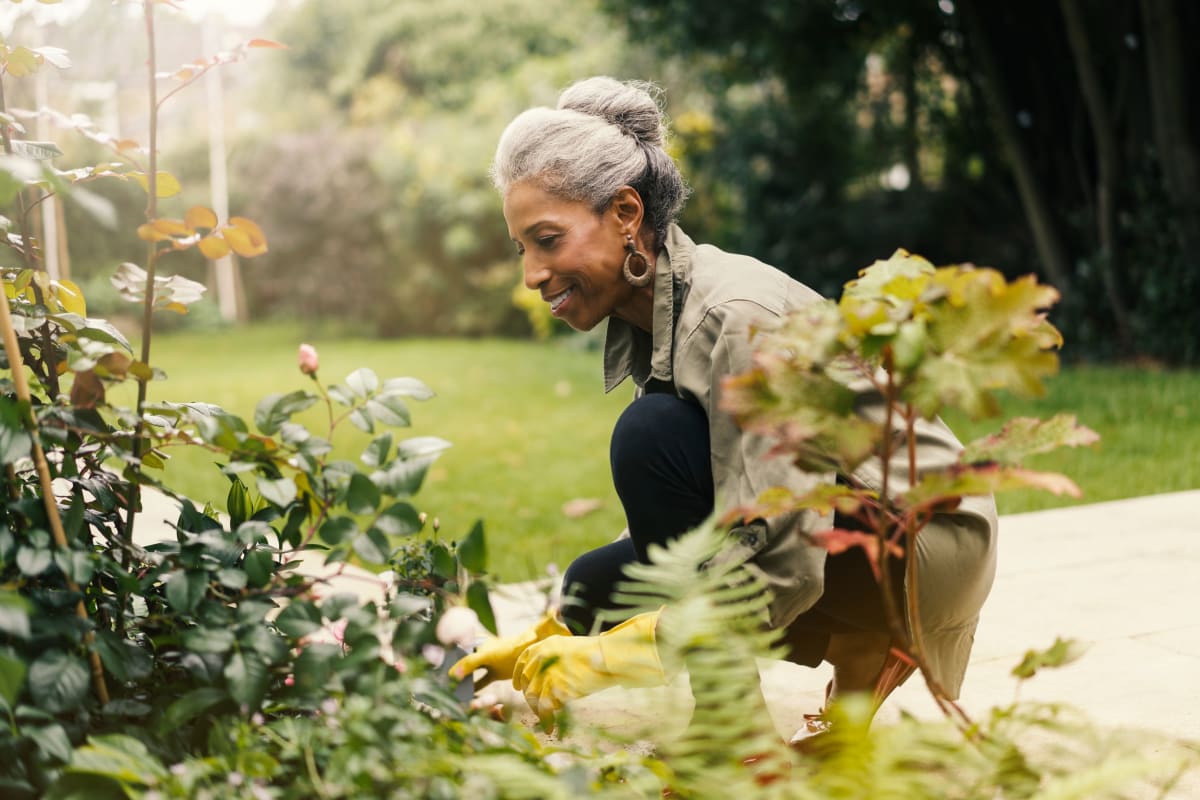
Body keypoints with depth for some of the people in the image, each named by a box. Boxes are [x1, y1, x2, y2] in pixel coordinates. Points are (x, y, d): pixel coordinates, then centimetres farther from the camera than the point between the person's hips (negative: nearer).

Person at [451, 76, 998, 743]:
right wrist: (550, 641, -1)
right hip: (816, 526, 9)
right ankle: (856, 645, 7)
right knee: (595, 585, 4)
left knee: (653, 435, -25)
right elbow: (671, 521, 7)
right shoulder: (645, 319, 2)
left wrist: (611, 657, -27)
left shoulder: (734, 314, -26)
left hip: (932, 545, -9)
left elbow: (781, 564, -30)